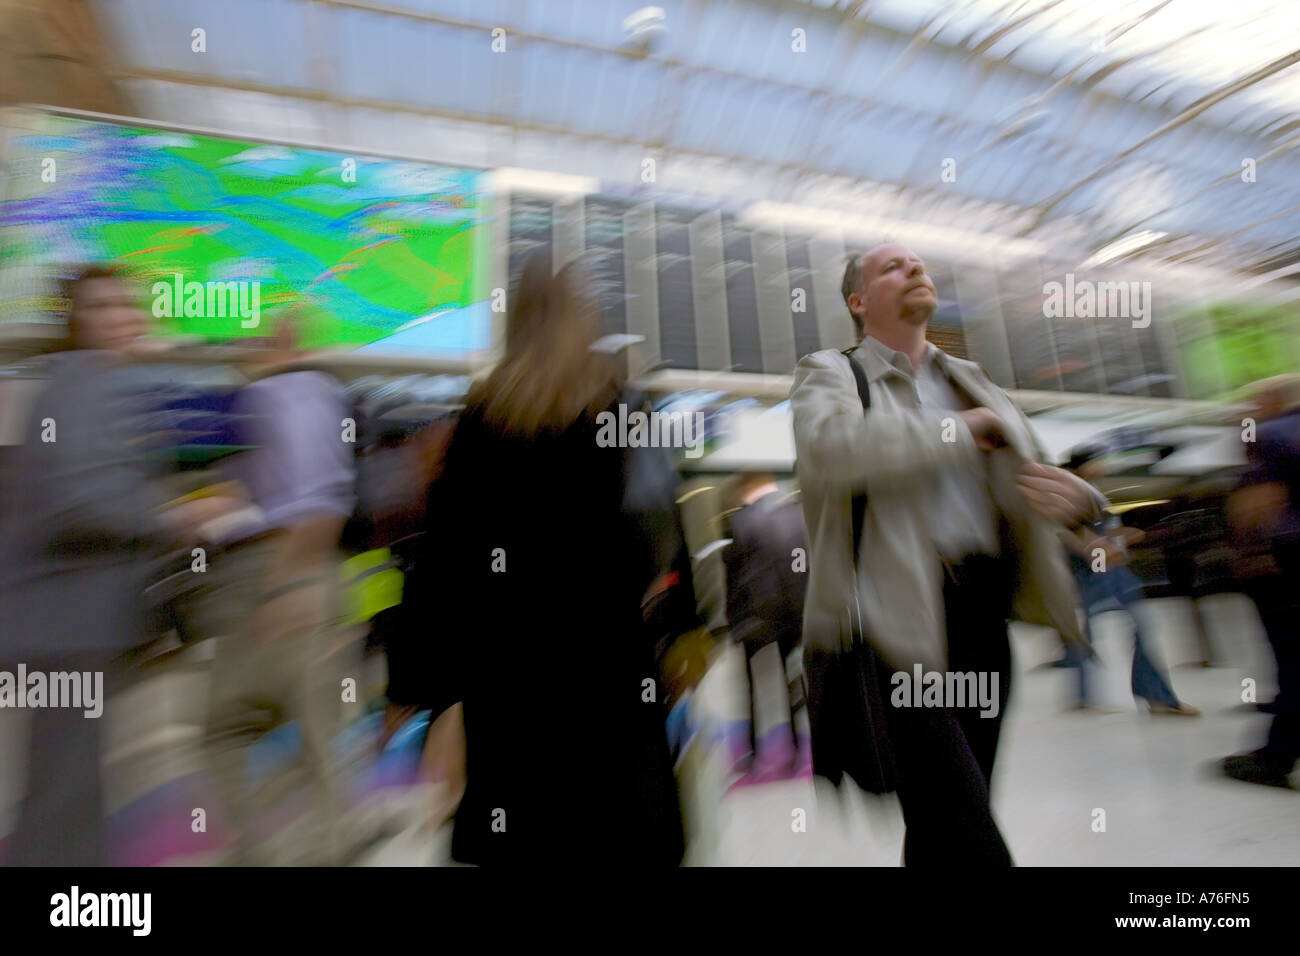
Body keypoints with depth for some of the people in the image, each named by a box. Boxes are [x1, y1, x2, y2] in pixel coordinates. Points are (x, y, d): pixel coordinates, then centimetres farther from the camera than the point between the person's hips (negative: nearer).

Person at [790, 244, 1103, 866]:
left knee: (945, 827, 16)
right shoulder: (829, 372, 5)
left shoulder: (969, 379, 23)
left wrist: (1073, 494, -1)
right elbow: (831, 447, -19)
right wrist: (958, 430, -8)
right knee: (972, 842, -15)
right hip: (896, 623, -6)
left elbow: (1034, 475, 24)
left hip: (984, 626, 6)